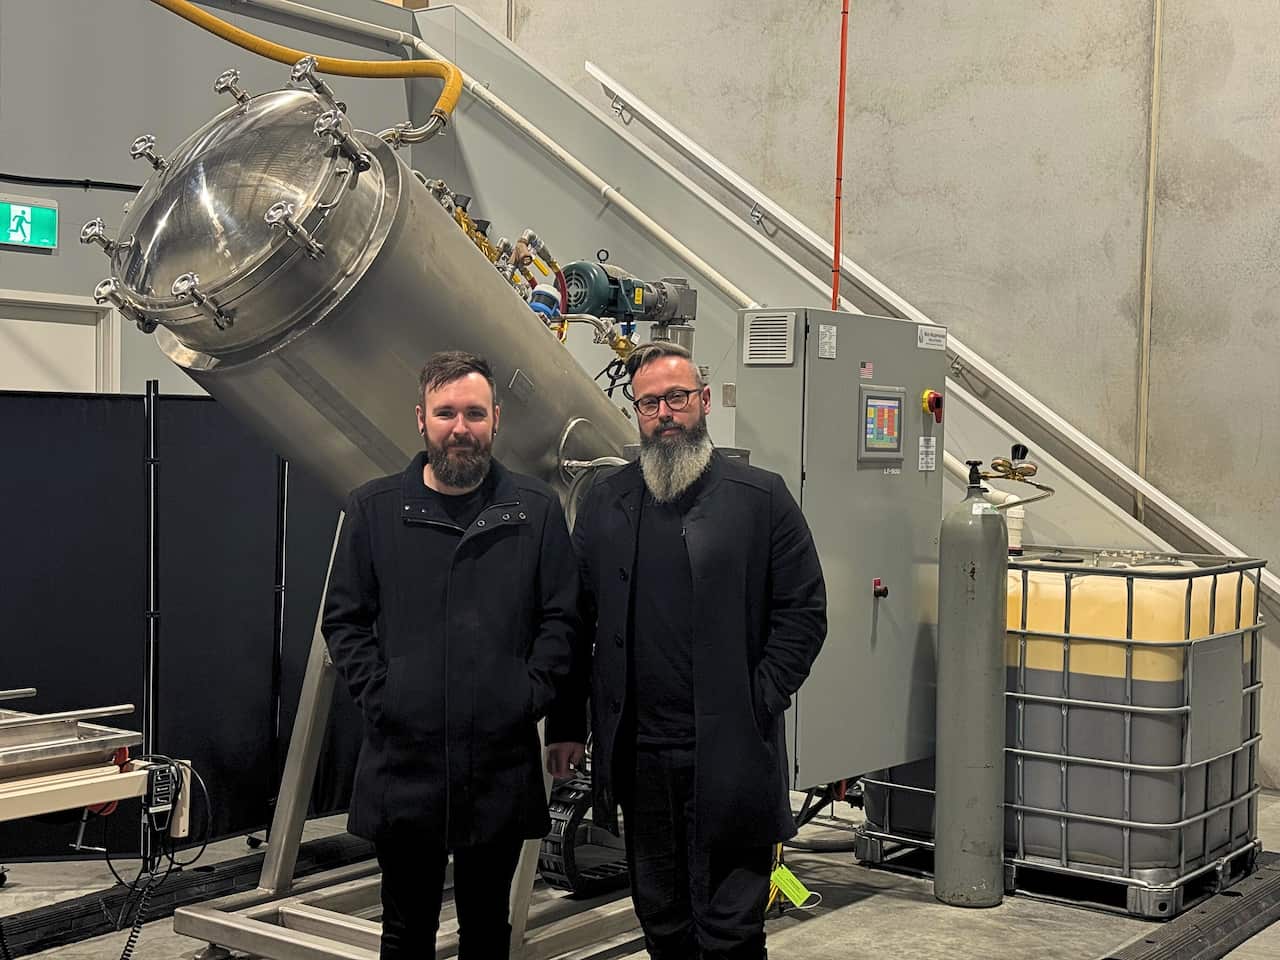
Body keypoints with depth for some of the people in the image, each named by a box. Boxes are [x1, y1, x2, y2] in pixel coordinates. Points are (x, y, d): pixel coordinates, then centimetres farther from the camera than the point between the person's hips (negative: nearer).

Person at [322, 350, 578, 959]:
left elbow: (560, 619, 3)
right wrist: (378, 696, -6)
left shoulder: (536, 511, 3)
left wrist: (528, 698, -8)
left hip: (501, 762, 0)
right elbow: (344, 619, 5)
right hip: (402, 757, 0)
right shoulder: (374, 509, 4)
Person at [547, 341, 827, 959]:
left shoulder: (761, 498, 0)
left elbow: (804, 612, -1)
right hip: (638, 754, 4)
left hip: (730, 756, -3)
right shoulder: (604, 503, 10)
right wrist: (565, 726, 6)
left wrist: (758, 703, -9)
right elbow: (575, 620, 10)